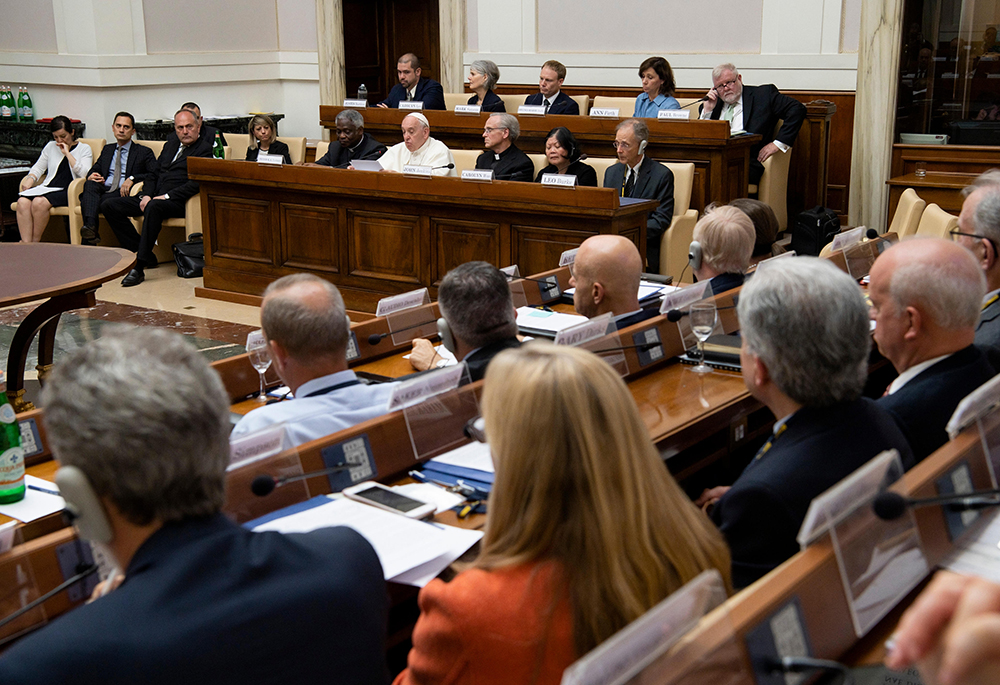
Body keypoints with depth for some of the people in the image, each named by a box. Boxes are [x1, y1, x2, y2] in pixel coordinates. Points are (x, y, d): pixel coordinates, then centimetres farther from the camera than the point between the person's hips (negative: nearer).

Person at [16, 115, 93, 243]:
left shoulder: (84, 149, 9)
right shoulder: (50, 146, 23)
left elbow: (84, 173, -7)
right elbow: (38, 167, 26)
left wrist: (67, 153, -6)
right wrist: (30, 179, 3)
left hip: (68, 191, -5)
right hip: (48, 188, 5)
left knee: (39, 202, -33)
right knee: (22, 201, -27)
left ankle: (35, 241, -19)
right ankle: (26, 243, -32)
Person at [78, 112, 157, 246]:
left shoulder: (144, 152, 13)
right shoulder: (107, 149, 29)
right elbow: (95, 169, 28)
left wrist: (132, 178, -15)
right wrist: (91, 175, 1)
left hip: (123, 193, -4)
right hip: (103, 190, 4)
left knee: (106, 203, -38)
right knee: (90, 184, -33)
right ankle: (90, 227, -51)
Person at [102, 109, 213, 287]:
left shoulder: (204, 148, -2)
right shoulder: (171, 143, 21)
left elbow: (196, 183, -15)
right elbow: (154, 173, 22)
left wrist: (166, 196, -19)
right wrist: (146, 195, 2)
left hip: (177, 201, -8)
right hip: (154, 197, 8)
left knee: (153, 207, -40)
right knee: (111, 206, -5)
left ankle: (139, 266, -38)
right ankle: (142, 253, -5)